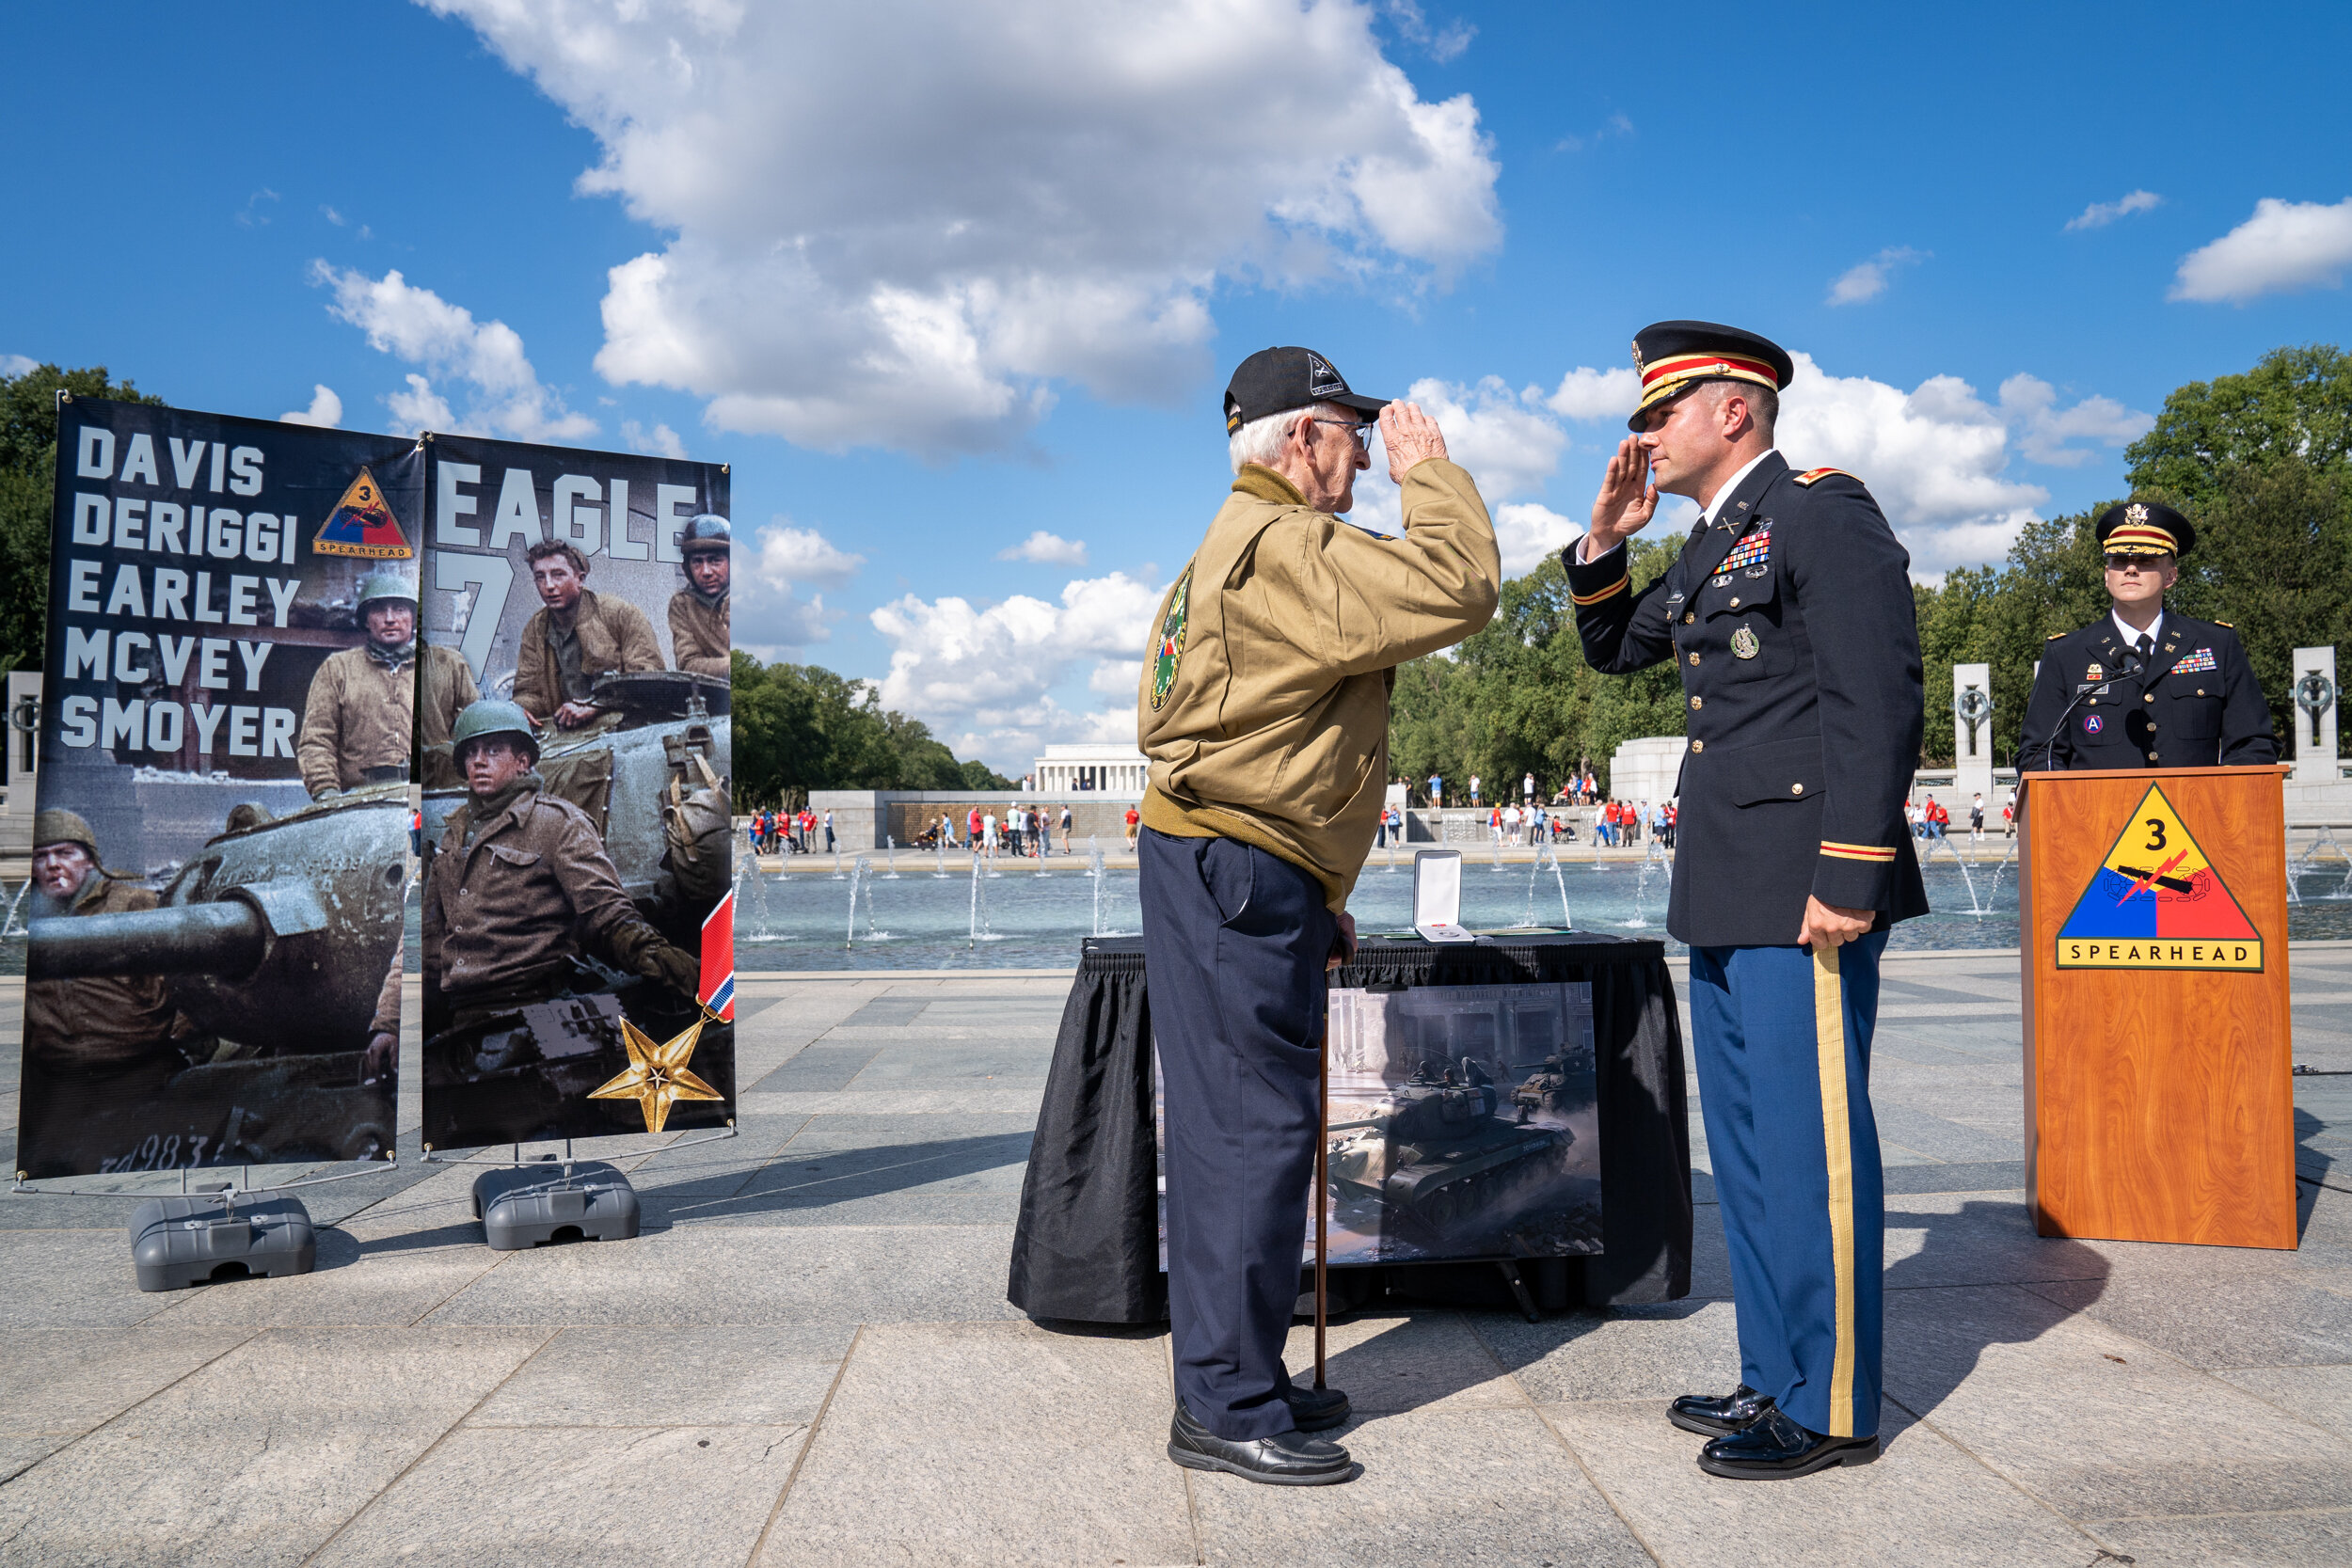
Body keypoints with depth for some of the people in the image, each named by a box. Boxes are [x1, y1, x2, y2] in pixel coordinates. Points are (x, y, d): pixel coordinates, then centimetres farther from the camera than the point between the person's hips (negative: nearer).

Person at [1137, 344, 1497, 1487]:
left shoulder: (1236, 551, 23)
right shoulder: (1282, 548, -12)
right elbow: (1454, 587, -23)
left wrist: (1315, 898, 22)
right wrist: (1429, 468, -5)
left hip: (1235, 875, 11)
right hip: (1238, 875, -11)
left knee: (1232, 1129, 14)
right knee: (1255, 1128, -7)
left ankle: (1235, 1379, 24)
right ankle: (1226, 1411, 1)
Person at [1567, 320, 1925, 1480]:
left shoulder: (1824, 514, -9)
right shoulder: (1709, 548, 19)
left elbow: (1881, 702, -16)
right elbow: (1612, 651, 29)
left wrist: (1848, 876, -22)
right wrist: (1606, 539, 13)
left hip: (1802, 900, -10)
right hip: (1727, 900, 10)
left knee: (1810, 1145, -2)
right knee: (1745, 1146, 14)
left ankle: (1831, 1409, 10)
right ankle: (1774, 1377, 27)